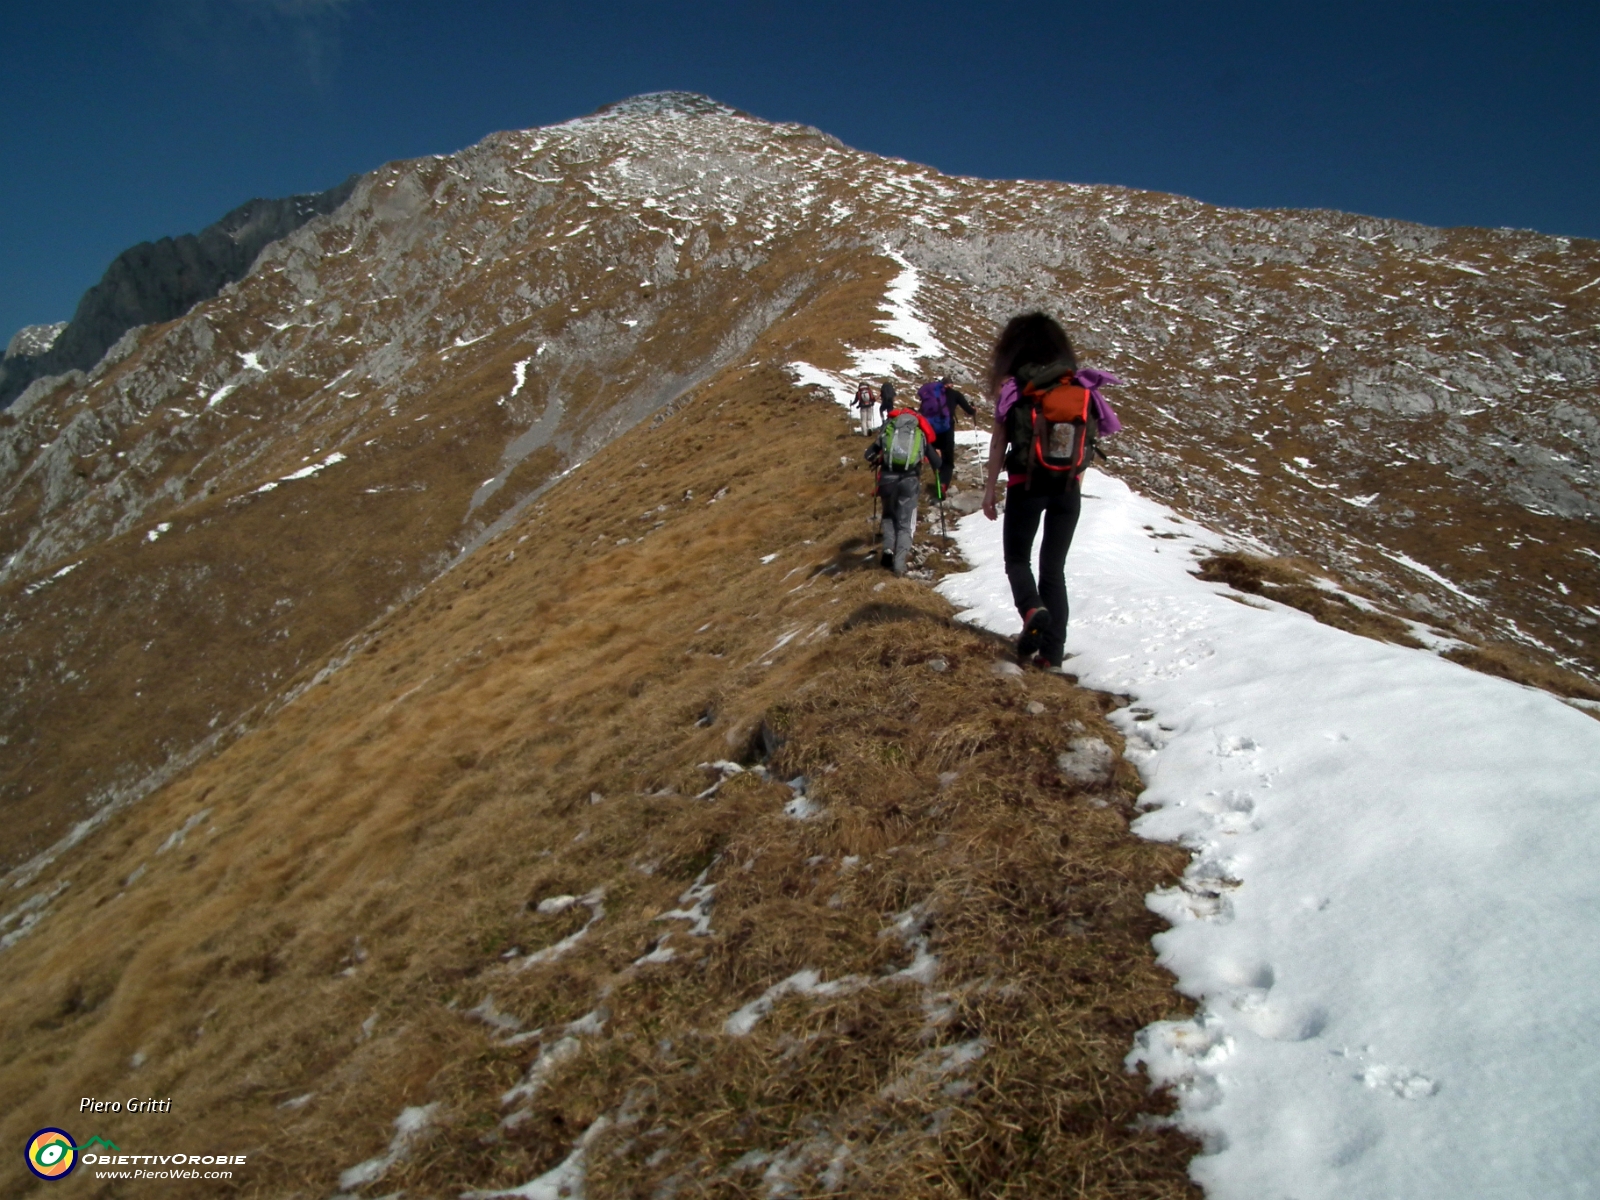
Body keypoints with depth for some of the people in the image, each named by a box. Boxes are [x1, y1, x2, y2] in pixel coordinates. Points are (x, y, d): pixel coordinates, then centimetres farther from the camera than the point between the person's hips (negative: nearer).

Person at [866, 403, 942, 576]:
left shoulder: (889, 429, 15)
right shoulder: (921, 433, 14)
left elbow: (870, 454, 16)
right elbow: (936, 463, 15)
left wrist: (878, 462, 37)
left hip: (887, 477, 1)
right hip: (910, 479, -1)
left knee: (889, 515, 24)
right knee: (905, 522, 6)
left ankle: (889, 549, 4)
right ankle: (899, 563, -10)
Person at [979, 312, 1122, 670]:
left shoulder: (1012, 387, -4)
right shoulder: (1080, 387, 5)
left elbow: (999, 442, -4)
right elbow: (1086, 443, 8)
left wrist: (989, 491, 1)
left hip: (1026, 485, -3)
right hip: (1069, 488, 3)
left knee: (1017, 558, 14)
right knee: (1054, 566, 11)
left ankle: (1032, 608, -16)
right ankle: (1053, 650, 7)